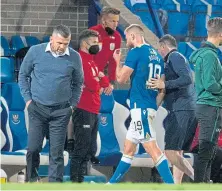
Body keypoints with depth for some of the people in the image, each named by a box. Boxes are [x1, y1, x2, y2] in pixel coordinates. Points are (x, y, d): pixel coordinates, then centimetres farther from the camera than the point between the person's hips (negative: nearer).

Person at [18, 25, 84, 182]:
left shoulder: (74, 57, -3)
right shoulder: (35, 51, -4)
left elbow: (78, 83, 11)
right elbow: (23, 75, 7)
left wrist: (72, 104, 4)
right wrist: (28, 99, 2)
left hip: (61, 111, 0)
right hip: (37, 109, 0)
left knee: (57, 152, 1)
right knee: (33, 148, 1)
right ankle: (32, 179, 21)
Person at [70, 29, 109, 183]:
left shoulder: (91, 61, 20)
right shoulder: (82, 60, -13)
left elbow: (105, 83, 18)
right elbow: (93, 85, -20)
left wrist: (100, 78, -4)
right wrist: (97, 81, 1)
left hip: (93, 111, 10)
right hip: (84, 111, -10)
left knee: (90, 150, 13)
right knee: (81, 150, -10)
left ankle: (81, 180, 19)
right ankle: (74, 182, -10)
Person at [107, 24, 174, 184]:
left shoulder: (135, 53, -8)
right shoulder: (156, 55, 16)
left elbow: (121, 79, -5)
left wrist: (118, 61, 12)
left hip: (140, 106, -9)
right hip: (150, 107, 9)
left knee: (152, 147, -14)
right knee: (128, 148, 16)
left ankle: (171, 184, -22)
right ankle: (112, 184, 25)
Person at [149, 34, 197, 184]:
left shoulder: (174, 57, -5)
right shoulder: (177, 58, 25)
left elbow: (187, 79, -20)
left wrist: (165, 84, -22)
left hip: (181, 110, -10)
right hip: (190, 111, 10)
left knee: (171, 153, -14)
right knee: (177, 153, 11)